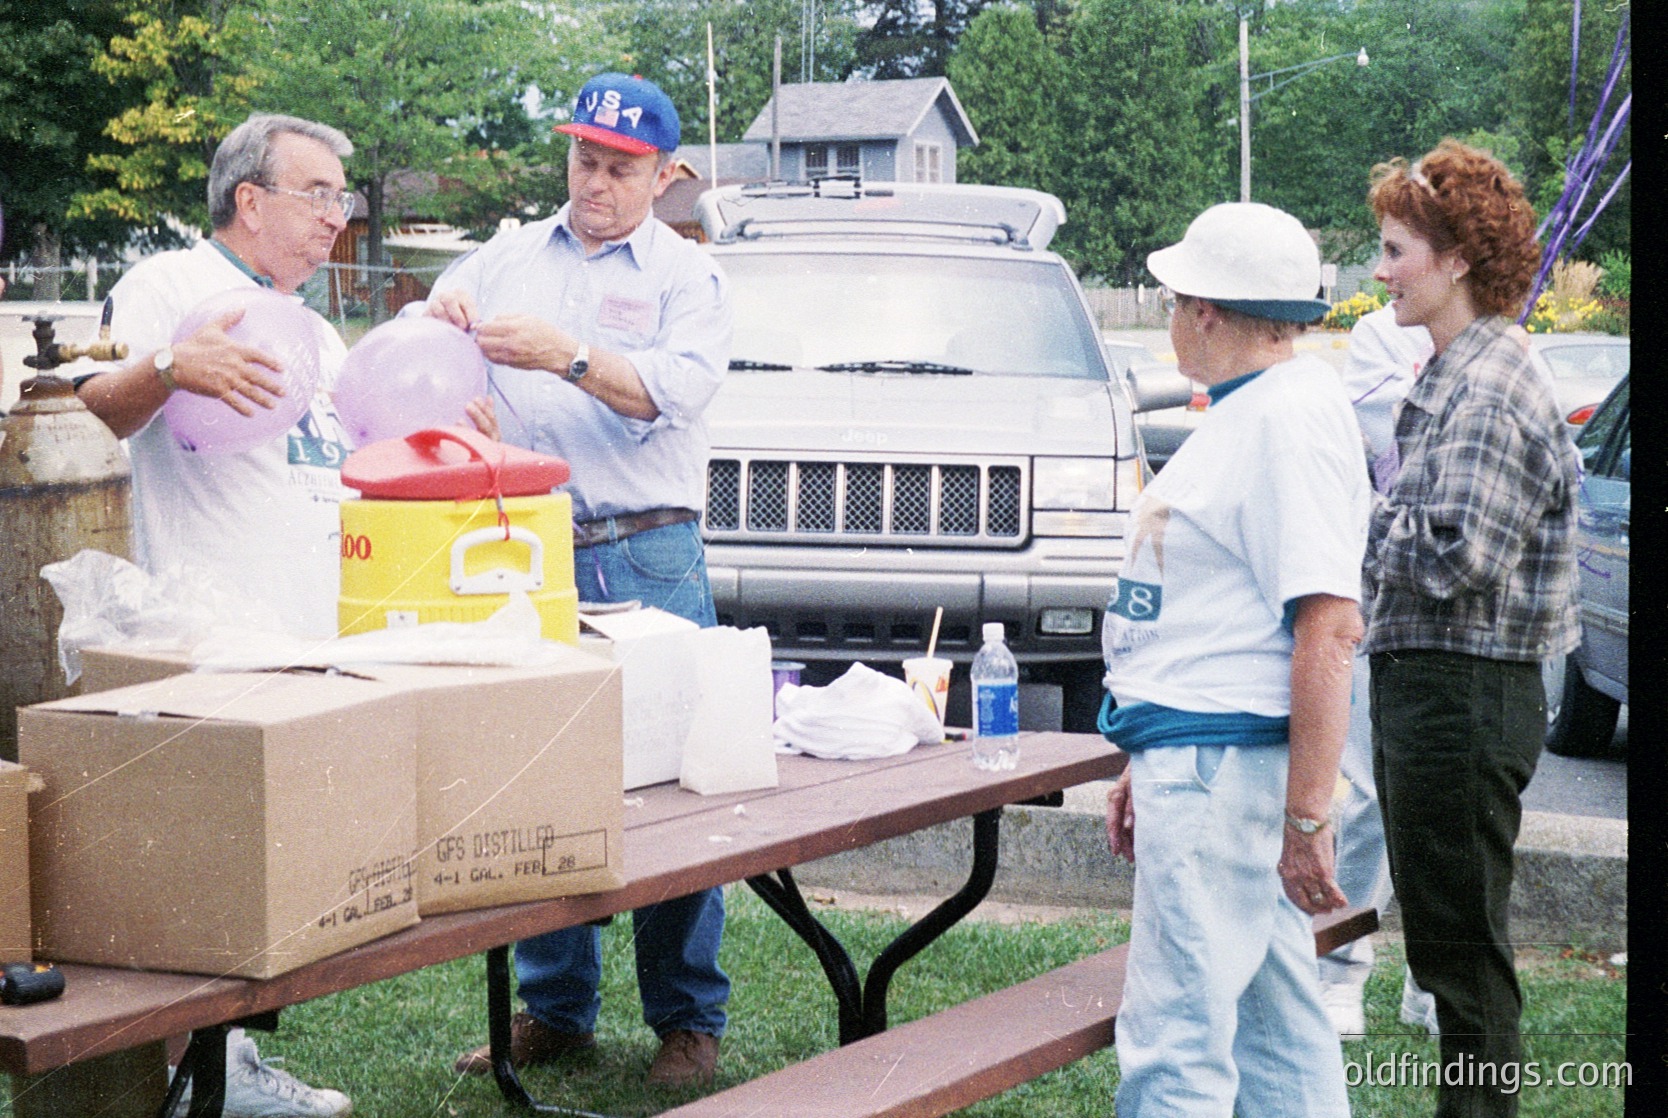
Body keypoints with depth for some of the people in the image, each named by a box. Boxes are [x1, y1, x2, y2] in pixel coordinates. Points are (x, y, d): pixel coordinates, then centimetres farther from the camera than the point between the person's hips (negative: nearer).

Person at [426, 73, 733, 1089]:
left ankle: (689, 1022, 5)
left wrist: (566, 355, -24)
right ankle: (555, 1010, 17)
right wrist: (437, 317, -10)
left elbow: (672, 394, -10)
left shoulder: (688, 278, 7)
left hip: (649, 560, -3)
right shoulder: (509, 258, 15)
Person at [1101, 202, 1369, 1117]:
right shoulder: (1242, 413, 18)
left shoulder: (1296, 413, -15)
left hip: (1225, 766, -11)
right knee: (1275, 1030, 14)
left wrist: (1308, 816, -24)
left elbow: (1328, 627, -22)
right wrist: (1144, 768, 25)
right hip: (1199, 761, 11)